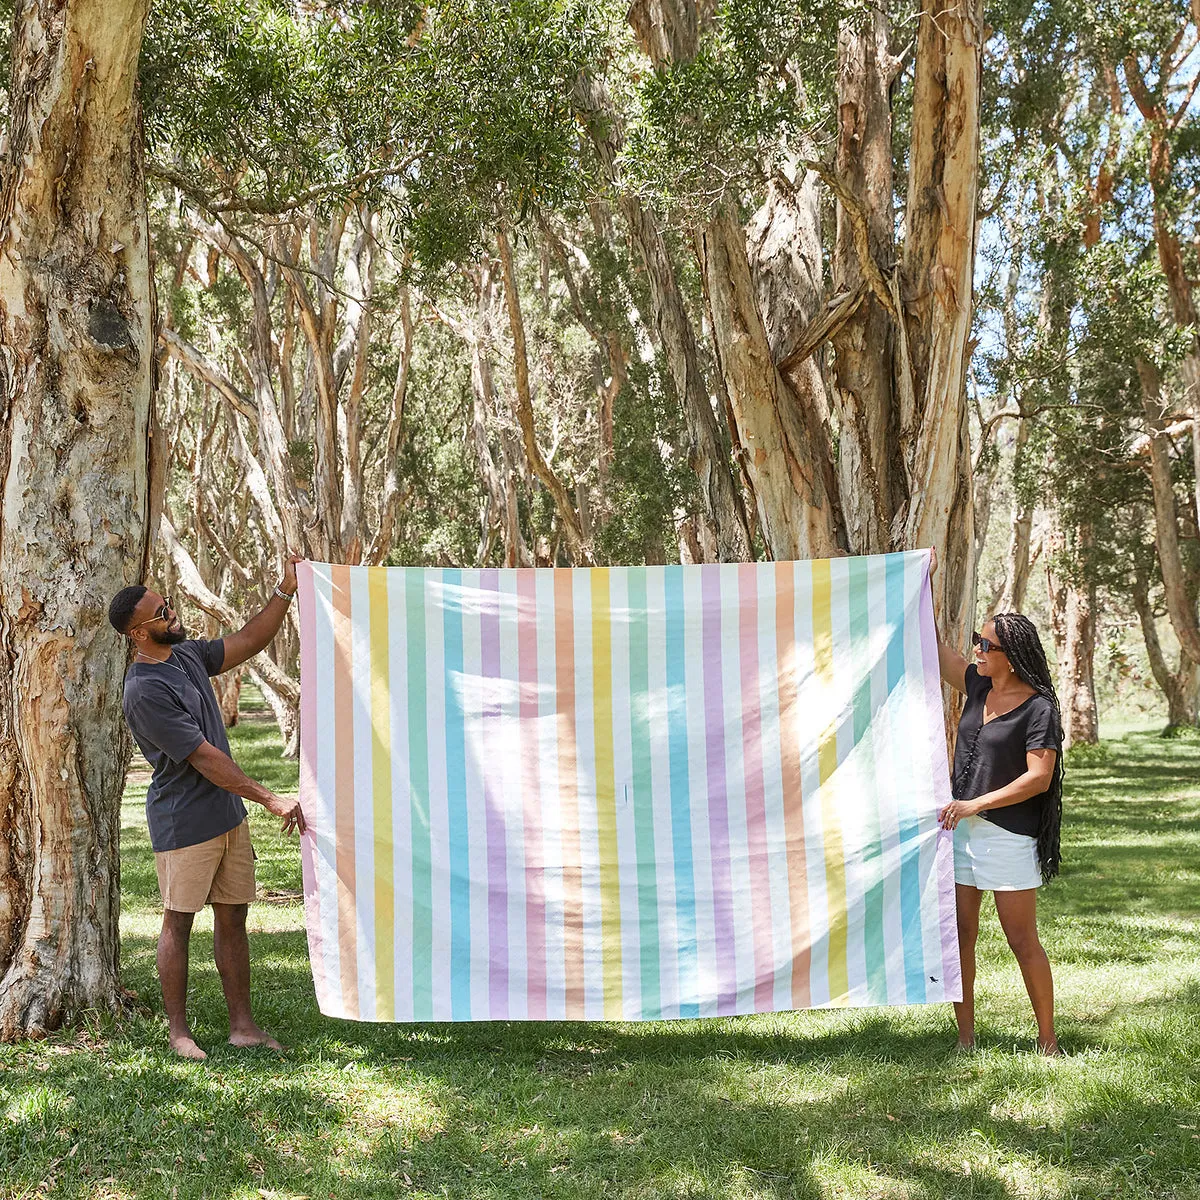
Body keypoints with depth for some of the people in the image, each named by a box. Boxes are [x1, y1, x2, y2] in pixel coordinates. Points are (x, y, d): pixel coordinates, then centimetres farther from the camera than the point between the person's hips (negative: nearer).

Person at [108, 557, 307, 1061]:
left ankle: (243, 1025, 17)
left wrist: (285, 592, 3)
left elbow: (248, 641, 15)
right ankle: (178, 1031, 16)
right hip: (184, 824, -8)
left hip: (228, 813, 8)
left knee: (233, 916, 10)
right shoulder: (145, 691, -21)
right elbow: (204, 759, -23)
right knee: (178, 922, 4)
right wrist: (270, 799, -22)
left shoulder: (186, 655, 6)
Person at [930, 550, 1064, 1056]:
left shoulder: (1039, 708, -12)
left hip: (1008, 834, -7)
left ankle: (1047, 1039, 14)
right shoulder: (977, 686, 7)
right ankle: (966, 1038, 15)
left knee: (1022, 941, 0)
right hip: (960, 827, 7)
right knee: (958, 936, 7)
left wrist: (976, 804, -20)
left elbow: (1039, 777, -17)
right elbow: (934, 646, 14)